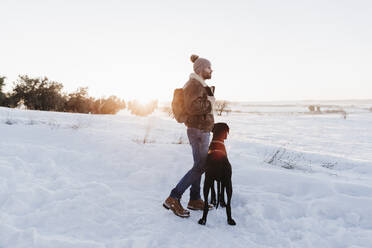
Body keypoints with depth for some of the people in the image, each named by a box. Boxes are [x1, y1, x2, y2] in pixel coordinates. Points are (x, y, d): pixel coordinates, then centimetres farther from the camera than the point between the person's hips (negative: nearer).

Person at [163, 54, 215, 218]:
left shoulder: (200, 86, 18)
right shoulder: (194, 85, -14)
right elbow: (192, 107, -27)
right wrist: (210, 100, -15)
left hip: (202, 130, 10)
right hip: (198, 131, -10)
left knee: (199, 166, 13)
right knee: (200, 166, -9)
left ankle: (195, 200, 22)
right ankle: (173, 199, -6)